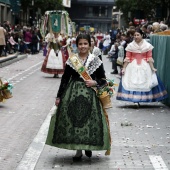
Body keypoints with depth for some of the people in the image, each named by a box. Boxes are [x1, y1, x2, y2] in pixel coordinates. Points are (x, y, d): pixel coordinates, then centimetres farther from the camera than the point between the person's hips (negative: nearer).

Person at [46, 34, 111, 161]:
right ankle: (78, 150, 10)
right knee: (73, 120, -1)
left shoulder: (96, 60, 3)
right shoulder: (71, 60, 4)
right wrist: (59, 96, 4)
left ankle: (88, 146, 22)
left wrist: (95, 82, -13)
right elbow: (65, 79, 6)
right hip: (73, 94, 1)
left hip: (90, 95, -1)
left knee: (90, 120, -1)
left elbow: (103, 79, 8)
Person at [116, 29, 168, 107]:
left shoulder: (147, 45, 0)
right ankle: (136, 100, -5)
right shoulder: (130, 46, 2)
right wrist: (124, 68, -2)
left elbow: (149, 58, 0)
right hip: (133, 66, 0)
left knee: (144, 82, -1)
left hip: (144, 67, 0)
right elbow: (127, 58, 3)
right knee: (133, 83, -7)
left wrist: (152, 68, -7)